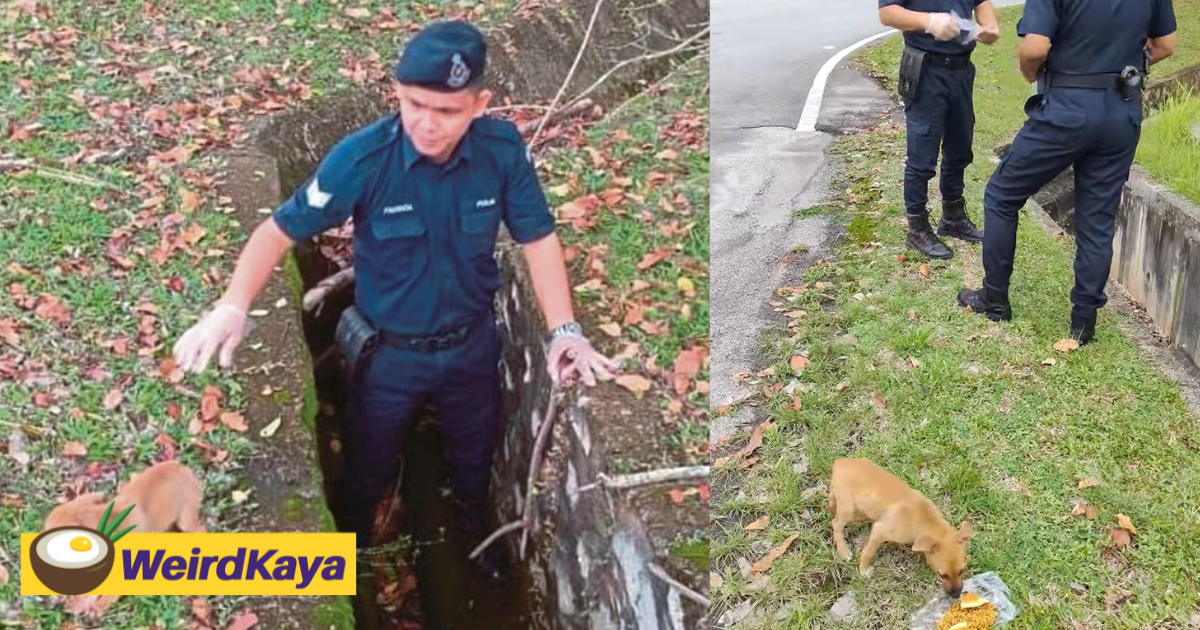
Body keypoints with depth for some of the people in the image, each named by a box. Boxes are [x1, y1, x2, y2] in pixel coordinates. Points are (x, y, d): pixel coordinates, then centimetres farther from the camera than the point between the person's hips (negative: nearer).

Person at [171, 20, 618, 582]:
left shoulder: (503, 149, -20)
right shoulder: (362, 156, -26)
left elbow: (537, 238, -13)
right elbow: (280, 229, -21)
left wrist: (564, 330, -23)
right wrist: (231, 308, -35)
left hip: (473, 343, 2)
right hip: (389, 351, -2)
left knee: (476, 460, 27)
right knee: (367, 470, 21)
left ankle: (476, 531, 61)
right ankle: (354, 545, 54)